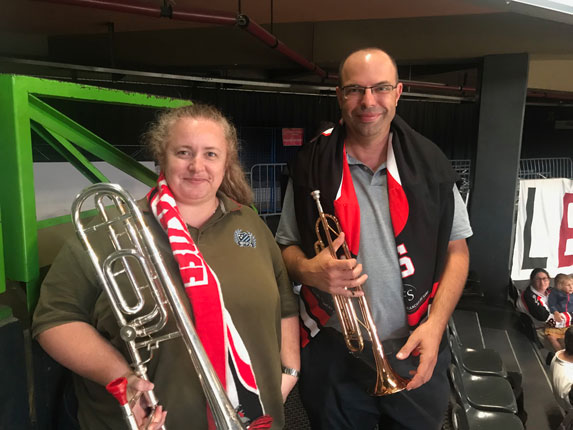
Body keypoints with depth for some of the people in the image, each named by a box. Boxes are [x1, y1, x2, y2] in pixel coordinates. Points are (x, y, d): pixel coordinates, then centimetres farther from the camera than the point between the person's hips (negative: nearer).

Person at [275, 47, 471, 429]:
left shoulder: (430, 165, -3)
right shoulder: (311, 167, -5)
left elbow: (456, 250, 3)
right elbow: (286, 246, 4)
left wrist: (435, 325, -9)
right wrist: (308, 269, -19)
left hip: (415, 355, 1)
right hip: (333, 354, 0)